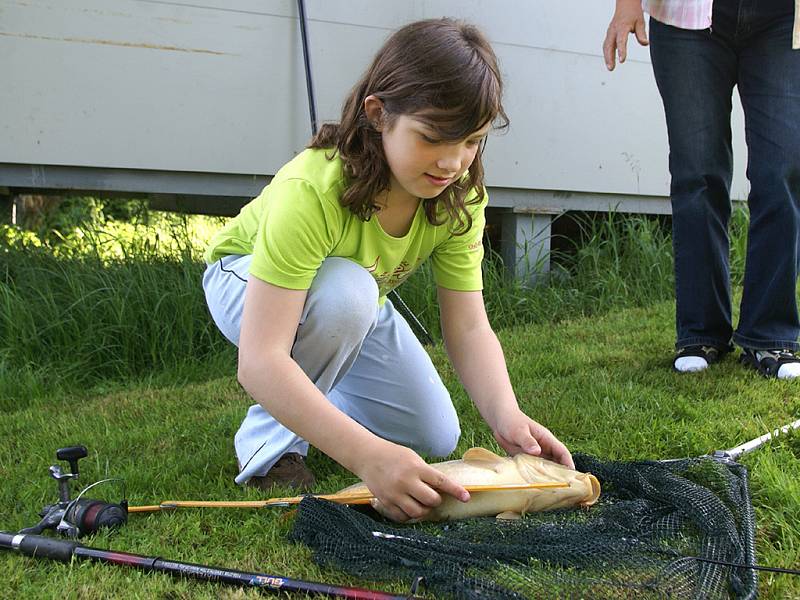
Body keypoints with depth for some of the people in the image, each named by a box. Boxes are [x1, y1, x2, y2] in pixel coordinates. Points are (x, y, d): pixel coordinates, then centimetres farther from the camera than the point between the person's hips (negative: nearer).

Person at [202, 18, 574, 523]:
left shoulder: (460, 197, -22)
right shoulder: (311, 191, -42)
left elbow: (469, 327, -22)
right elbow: (259, 362, -48)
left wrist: (506, 416, -42)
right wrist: (368, 455, -58)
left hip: (360, 301, 6)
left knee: (436, 439, -2)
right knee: (346, 289, -39)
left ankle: (313, 394, 22)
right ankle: (269, 443, -16)